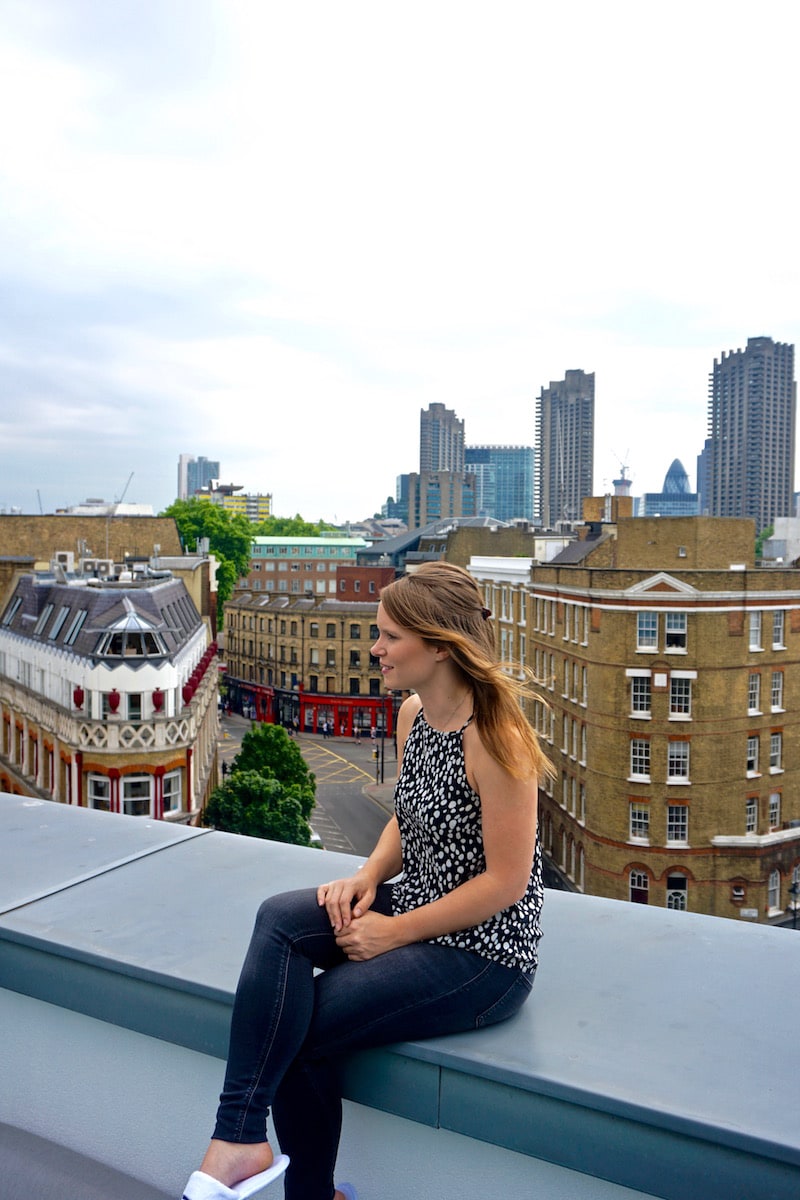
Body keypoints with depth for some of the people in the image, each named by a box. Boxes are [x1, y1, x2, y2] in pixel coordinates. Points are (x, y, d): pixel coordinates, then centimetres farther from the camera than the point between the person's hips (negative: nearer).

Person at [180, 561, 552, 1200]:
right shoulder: (412, 714, 2)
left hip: (482, 954, -7)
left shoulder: (494, 738, -23)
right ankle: (241, 1138, -11)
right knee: (280, 919, -17)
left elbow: (506, 882, -21)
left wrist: (394, 933, -16)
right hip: (416, 907, 8)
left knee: (298, 1030, -12)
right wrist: (368, 876, -4)